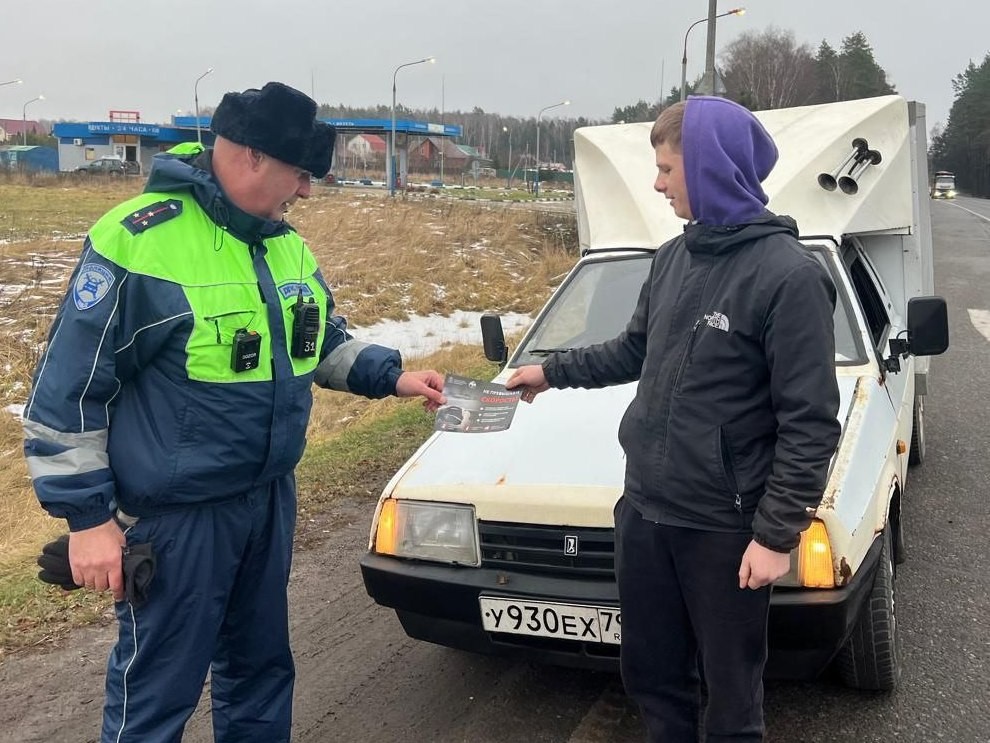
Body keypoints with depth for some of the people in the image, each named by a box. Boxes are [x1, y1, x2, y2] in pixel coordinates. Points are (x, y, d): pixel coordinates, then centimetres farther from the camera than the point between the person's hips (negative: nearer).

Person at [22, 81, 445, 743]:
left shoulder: (286, 244, 5)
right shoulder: (137, 241, -19)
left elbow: (324, 339, 21)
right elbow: (66, 391, -15)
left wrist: (390, 375, 6)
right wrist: (88, 518, -15)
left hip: (272, 498, 7)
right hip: (176, 515, -7)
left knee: (261, 666, 22)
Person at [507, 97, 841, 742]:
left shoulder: (788, 273, -16)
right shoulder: (673, 259, 6)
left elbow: (810, 422, -16)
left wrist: (778, 532, -17)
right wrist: (554, 372, 22)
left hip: (725, 525, -6)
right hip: (644, 510, 7)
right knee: (651, 672, 19)